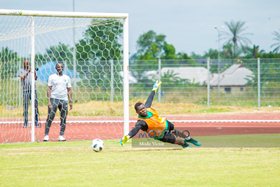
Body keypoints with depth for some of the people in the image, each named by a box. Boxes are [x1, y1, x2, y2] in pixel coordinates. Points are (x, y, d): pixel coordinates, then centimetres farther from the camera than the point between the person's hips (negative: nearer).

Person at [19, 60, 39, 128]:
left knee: (35, 105, -2)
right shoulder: (21, 71, 5)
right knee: (25, 106, -1)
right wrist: (28, 72, -23)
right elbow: (22, 77, -12)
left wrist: (34, 72, -20)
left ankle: (36, 122, 1)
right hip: (25, 90, -2)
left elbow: (35, 78, -2)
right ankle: (25, 123, 2)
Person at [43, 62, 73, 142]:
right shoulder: (52, 77, 4)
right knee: (50, 118, -10)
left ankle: (61, 136, 6)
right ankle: (46, 135, -9)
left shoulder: (67, 78, 13)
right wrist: (49, 101, -10)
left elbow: (69, 90, 14)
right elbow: (49, 89, 0)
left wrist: (70, 101, 7)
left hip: (64, 100, 3)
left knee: (63, 119, 2)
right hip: (54, 99, -3)